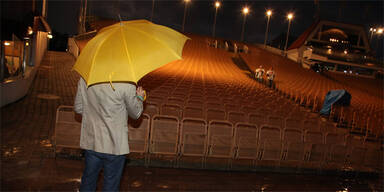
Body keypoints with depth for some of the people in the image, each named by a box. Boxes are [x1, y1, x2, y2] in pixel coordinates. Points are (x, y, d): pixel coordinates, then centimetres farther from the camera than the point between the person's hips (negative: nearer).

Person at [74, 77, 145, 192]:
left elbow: (78, 108, 6)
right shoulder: (126, 84, -20)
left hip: (90, 142, 5)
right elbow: (135, 114, -6)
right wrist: (139, 97, 13)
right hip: (114, 146, -4)